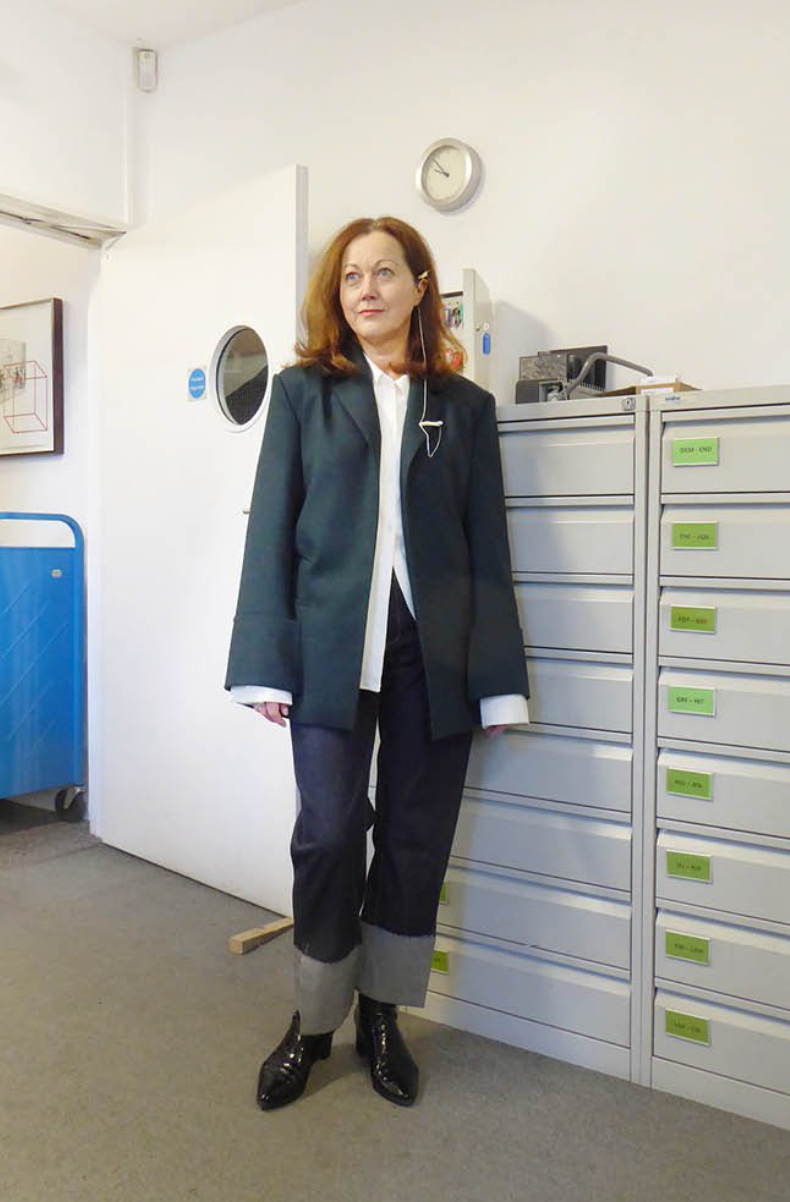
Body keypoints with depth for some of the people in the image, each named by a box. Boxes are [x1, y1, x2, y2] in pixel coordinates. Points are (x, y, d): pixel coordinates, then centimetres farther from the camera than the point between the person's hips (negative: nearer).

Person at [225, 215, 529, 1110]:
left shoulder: (464, 406, 10)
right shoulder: (303, 391, 8)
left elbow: (487, 545, 7)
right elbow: (271, 528, 3)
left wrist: (499, 681, 1)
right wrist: (266, 663, -6)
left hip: (432, 650, 2)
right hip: (332, 645, -1)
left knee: (415, 839, 7)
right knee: (329, 836, -1)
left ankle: (382, 1016, 27)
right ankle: (313, 1021, 22)